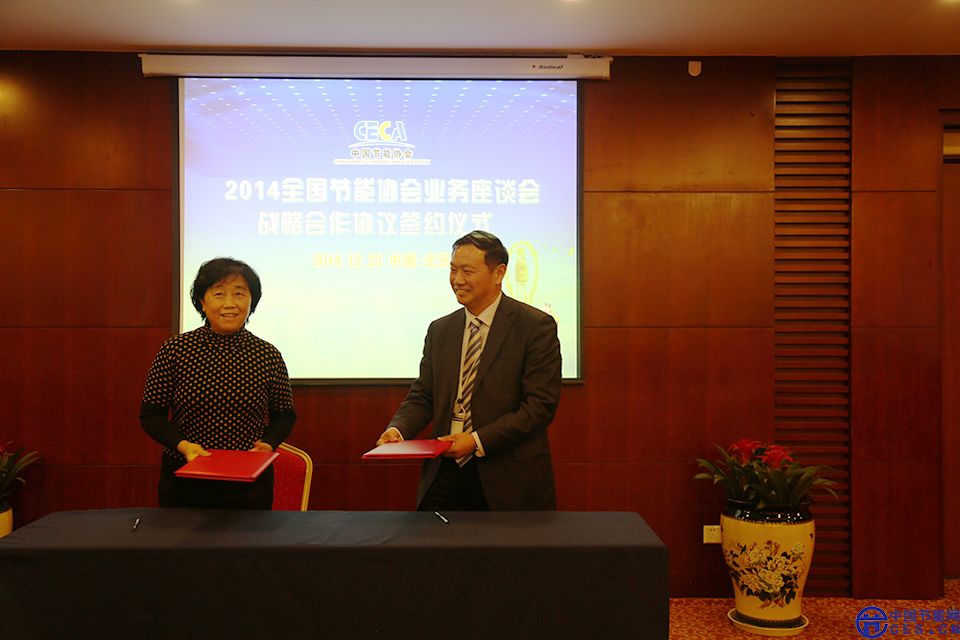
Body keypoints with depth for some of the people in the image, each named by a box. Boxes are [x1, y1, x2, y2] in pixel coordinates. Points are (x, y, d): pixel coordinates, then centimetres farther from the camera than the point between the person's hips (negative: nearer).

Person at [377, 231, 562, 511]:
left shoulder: (536, 326, -8)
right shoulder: (439, 330, 10)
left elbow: (541, 404, -13)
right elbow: (422, 395, 12)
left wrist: (478, 440, -18)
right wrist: (397, 429, -9)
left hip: (509, 477, -4)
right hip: (445, 474, 4)